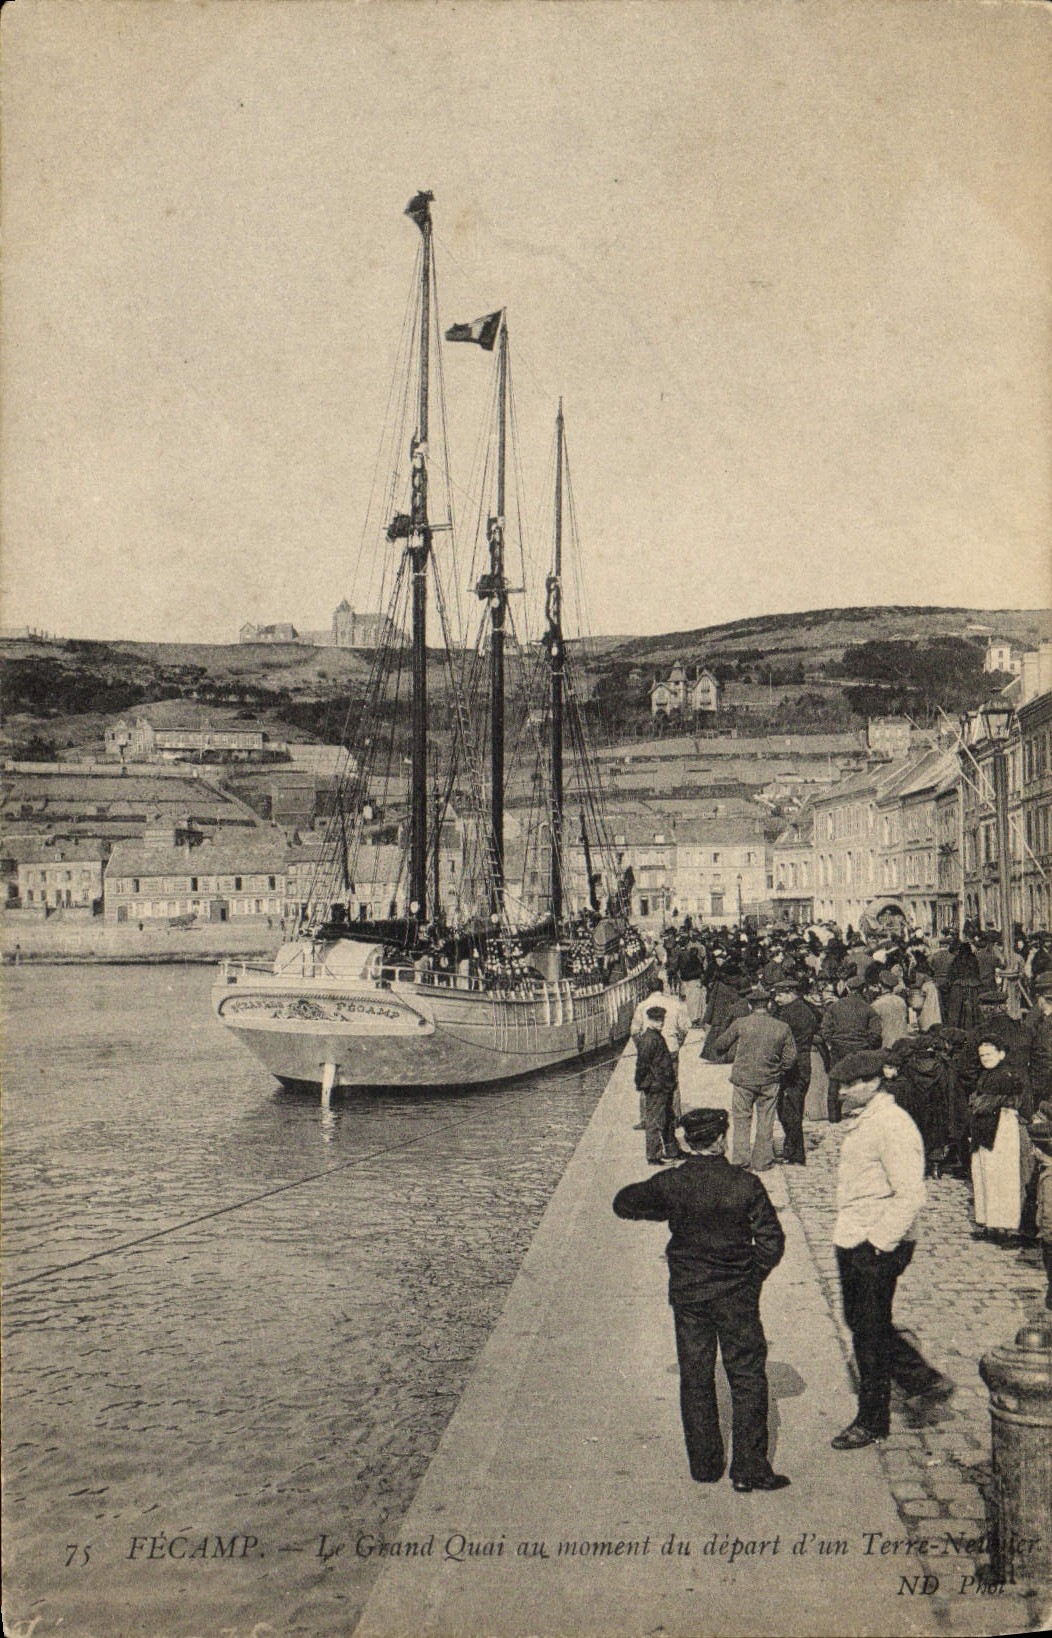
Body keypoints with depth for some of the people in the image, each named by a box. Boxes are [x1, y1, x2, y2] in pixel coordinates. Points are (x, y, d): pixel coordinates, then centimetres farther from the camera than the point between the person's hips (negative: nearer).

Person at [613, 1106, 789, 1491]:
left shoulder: (670, 1184, -9)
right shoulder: (745, 1184, -12)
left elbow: (623, 1203, 5)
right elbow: (771, 1239, -8)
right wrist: (751, 1276, 7)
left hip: (688, 1294, 1)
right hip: (736, 1295, -1)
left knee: (695, 1380, 13)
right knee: (748, 1379, 10)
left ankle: (705, 1466, 21)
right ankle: (749, 1469, 10)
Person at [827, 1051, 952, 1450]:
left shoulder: (892, 1126, -20)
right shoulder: (859, 1121, 10)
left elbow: (910, 1196, -23)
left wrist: (878, 1244, -20)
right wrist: (847, 1237, 16)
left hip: (879, 1248, -9)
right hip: (852, 1242, 9)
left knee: (870, 1332, 3)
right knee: (859, 1323, 17)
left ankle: (872, 1422, 17)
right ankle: (924, 1379, 31)